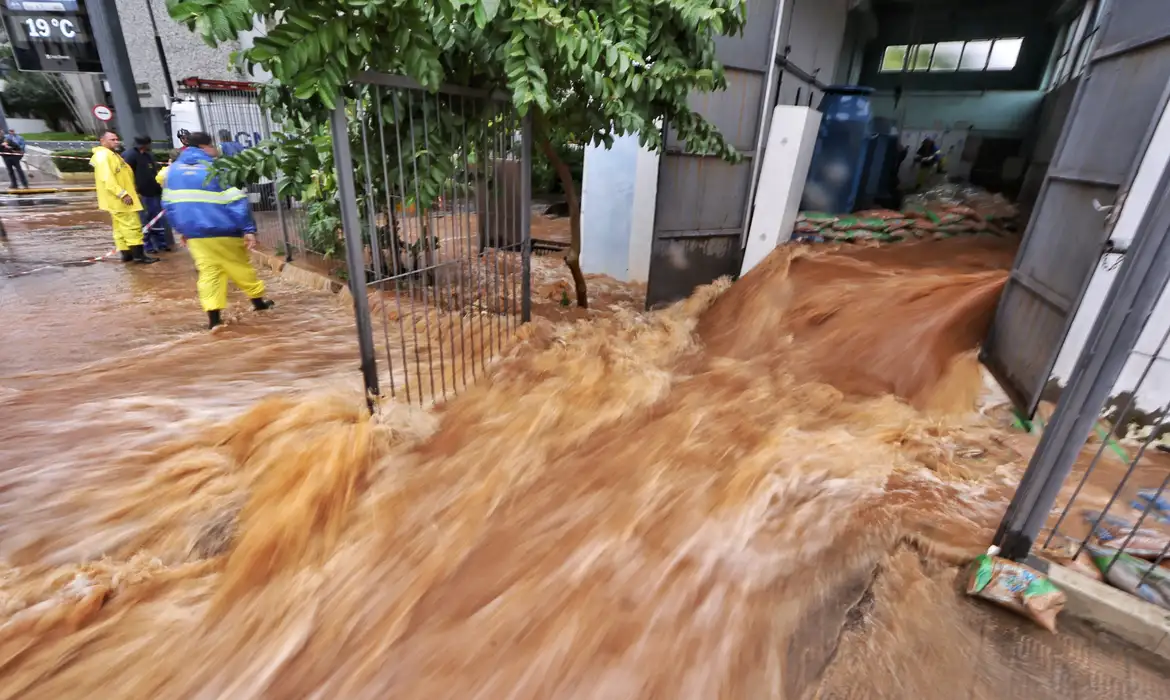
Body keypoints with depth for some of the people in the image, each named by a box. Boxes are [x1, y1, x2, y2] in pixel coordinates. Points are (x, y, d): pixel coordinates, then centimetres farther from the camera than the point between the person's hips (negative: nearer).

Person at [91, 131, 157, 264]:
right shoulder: (102, 155, -14)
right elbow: (107, 179, -24)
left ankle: (126, 254, 17)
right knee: (132, 226, -11)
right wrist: (122, 194, -28)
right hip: (118, 199, -11)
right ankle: (139, 255, -12)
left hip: (120, 198, 11)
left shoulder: (113, 155, 20)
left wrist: (131, 192, 24)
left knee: (121, 227, 12)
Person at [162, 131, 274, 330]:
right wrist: (248, 229, -15)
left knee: (208, 271, 4)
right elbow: (236, 201, -14)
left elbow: (168, 203, 15)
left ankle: (214, 316, -3)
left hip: (194, 233, 4)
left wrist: (181, 229, 22)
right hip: (224, 231, -4)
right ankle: (258, 300, 25)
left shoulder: (173, 169, 12)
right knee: (241, 266, 11)